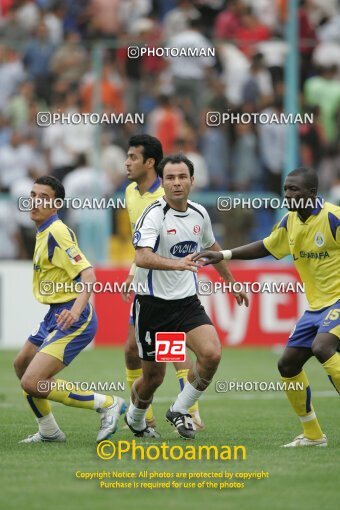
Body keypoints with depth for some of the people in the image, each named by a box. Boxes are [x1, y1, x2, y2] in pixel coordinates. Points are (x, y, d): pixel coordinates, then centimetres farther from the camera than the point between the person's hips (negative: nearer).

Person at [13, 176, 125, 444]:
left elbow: (88, 274, -28)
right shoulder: (43, 232, 12)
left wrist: (77, 309, -42)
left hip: (73, 319, -11)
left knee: (32, 383, -18)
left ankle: (107, 404, -8)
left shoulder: (56, 233, -18)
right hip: (55, 315, 11)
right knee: (21, 365, 27)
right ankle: (49, 431, 38)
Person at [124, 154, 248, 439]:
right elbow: (142, 257, -33)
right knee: (154, 377, 4)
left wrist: (231, 282, 35)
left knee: (212, 354, -20)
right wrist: (177, 264, -49)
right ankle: (135, 420, 36)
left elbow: (213, 248, 25)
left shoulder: (199, 214, 4)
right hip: (153, 304, -4)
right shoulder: (154, 215, -16)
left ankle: (180, 410, 2)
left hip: (187, 302, 4)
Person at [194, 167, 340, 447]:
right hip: (316, 305, 9)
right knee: (288, 364, 5)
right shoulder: (290, 221, 7)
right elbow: (265, 247, 23)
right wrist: (223, 255, 16)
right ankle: (313, 434, 17)